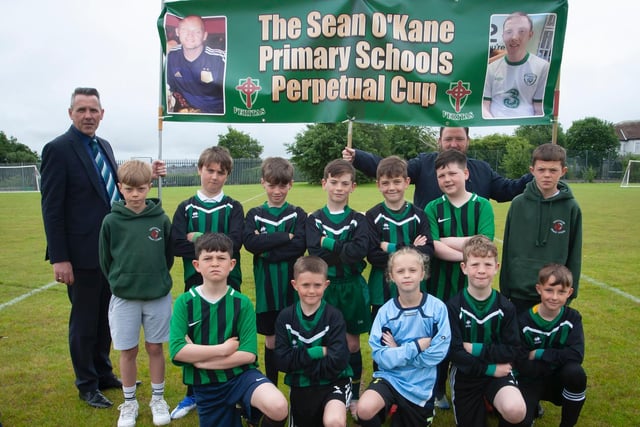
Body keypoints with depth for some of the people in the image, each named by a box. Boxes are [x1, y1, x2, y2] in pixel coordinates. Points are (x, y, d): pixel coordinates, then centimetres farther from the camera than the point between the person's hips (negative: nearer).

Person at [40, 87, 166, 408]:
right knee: (84, 320, 9)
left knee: (105, 317, 19)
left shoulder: (104, 146, 10)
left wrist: (147, 175, -2)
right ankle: (87, 385, 27)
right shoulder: (58, 149, -12)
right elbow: (52, 208, -15)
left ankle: (104, 374, 37)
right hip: (83, 254, -7)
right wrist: (59, 258, -17)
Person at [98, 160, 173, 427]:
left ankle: (158, 399, 30)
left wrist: (158, 280, 7)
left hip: (158, 296, 0)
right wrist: (118, 282, 7)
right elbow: (105, 260, 4)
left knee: (155, 348, 12)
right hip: (124, 298, 0)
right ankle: (129, 403, 30)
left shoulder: (161, 219, -5)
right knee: (128, 351, 11)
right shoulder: (111, 221, -6)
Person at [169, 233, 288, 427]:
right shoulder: (184, 302, -8)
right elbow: (177, 351, -18)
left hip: (239, 374, -1)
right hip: (205, 385, 2)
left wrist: (199, 358, -16)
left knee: (278, 408, -29)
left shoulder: (242, 302, -9)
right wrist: (223, 349, -19)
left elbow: (248, 354, -15)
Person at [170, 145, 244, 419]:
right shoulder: (185, 208, 5)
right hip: (195, 282, 2)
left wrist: (198, 238, -13)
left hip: (228, 283, -1)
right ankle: (193, 395, 30)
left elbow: (234, 243, -14)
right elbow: (177, 245, -8)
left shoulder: (233, 208, 2)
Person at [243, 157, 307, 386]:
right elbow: (250, 242, -14)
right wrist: (285, 237, -16)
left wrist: (266, 249, -16)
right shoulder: (255, 214, 5)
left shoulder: (297, 214, 2)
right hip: (266, 287, 1)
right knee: (271, 340, 14)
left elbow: (300, 245, -13)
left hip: (292, 287, -1)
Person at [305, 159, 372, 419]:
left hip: (352, 288, 0)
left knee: (352, 345, 11)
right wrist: (345, 253, -18)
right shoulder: (314, 220, 0)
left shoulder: (358, 220, 0)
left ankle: (354, 396, 29)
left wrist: (329, 243, -17)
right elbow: (315, 256, -14)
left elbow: (361, 250, -20)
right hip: (326, 288, 0)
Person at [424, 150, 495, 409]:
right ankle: (439, 390, 30)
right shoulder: (433, 208, 0)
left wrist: (447, 240, -13)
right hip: (440, 286, 0)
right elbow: (435, 247, -12)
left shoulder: (482, 205, 0)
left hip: (474, 286, 0)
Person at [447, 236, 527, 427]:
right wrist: (489, 369, -18)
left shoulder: (506, 307, -5)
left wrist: (477, 349, -16)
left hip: (499, 371, 0)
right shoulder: (453, 306, -12)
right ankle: (482, 403, 37)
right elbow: (455, 352, -15)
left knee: (516, 411, -28)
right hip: (465, 373, 0)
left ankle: (496, 403, 8)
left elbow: (514, 351, -9)